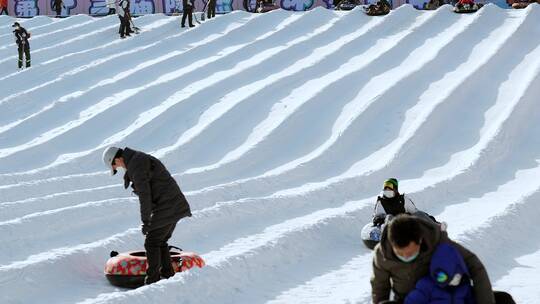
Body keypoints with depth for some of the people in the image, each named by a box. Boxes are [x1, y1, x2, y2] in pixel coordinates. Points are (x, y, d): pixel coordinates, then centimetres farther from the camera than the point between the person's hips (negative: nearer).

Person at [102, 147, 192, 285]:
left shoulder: (135, 164, -13)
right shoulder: (141, 159, 20)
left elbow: (144, 194, -18)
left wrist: (145, 220, -14)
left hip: (166, 208, -10)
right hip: (176, 205, 10)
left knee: (152, 243, -3)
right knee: (161, 242, 17)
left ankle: (153, 280, -2)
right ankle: (168, 275, 21)